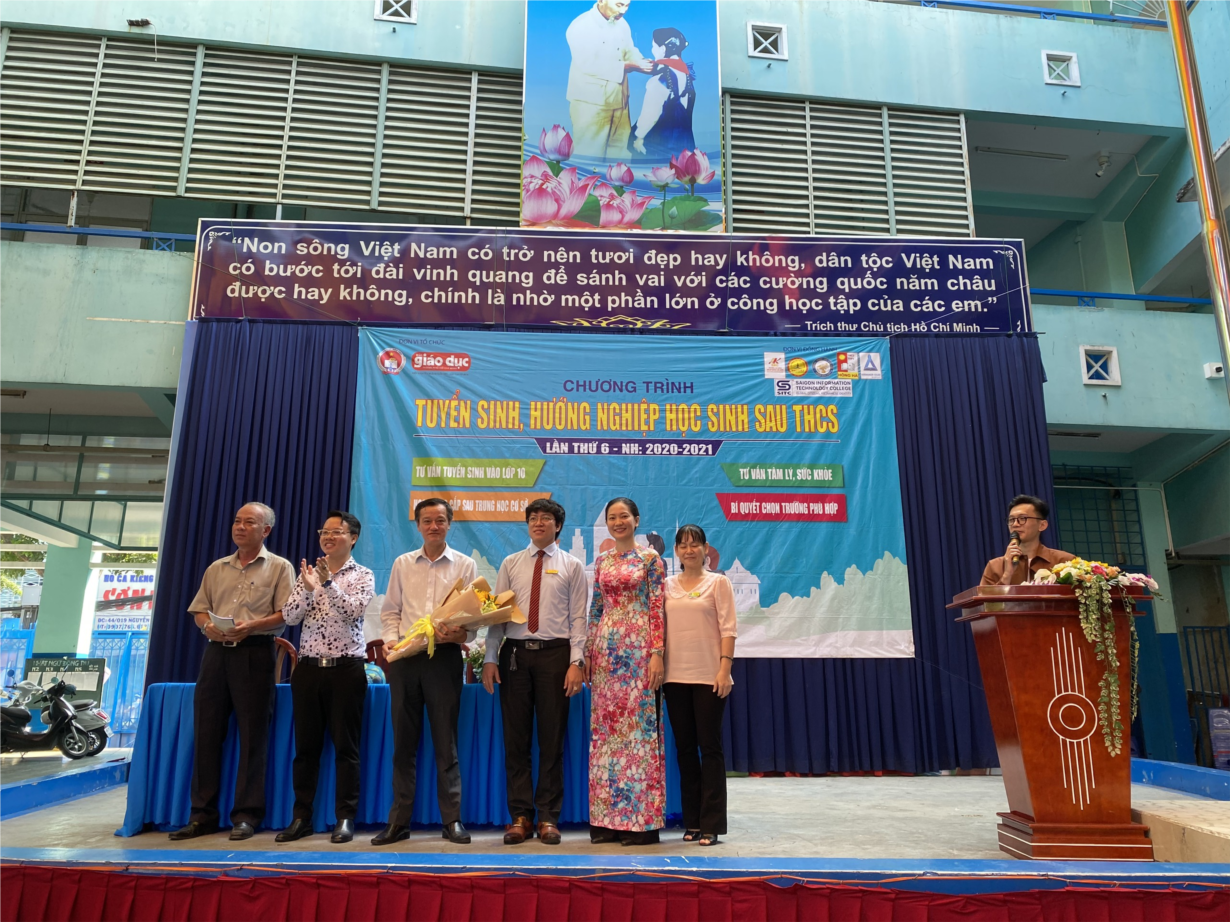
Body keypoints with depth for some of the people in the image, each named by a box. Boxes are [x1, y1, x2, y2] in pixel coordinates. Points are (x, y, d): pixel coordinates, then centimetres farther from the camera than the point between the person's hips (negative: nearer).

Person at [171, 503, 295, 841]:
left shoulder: (279, 567, 3)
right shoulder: (216, 568, 18)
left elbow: (286, 614, -6)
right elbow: (199, 610, 16)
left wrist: (250, 626, -19)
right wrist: (208, 626, -6)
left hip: (254, 653, -5)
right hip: (216, 652, 5)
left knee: (252, 735, -3)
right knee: (206, 733, 6)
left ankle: (246, 815, 5)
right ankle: (203, 814, 15)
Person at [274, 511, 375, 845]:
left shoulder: (362, 576, 1)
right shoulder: (309, 573, 11)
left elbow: (352, 611, -15)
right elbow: (289, 616, 0)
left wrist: (328, 583, -25)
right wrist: (307, 589, -17)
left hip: (346, 668, -3)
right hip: (309, 667, 4)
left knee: (345, 746, 1)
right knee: (306, 745, 9)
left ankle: (345, 818, 10)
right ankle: (301, 817, 19)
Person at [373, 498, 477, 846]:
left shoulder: (465, 565, 5)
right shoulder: (402, 564, 11)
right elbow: (390, 611, 13)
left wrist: (459, 634, -17)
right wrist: (391, 639, -4)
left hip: (445, 657, -2)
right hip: (405, 658, 2)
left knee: (446, 742, 2)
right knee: (403, 741, 8)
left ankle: (452, 820, 12)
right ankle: (399, 820, 17)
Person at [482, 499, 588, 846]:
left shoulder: (572, 566, 7)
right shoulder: (510, 564, 12)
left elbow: (578, 618, 1)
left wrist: (576, 662, -8)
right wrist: (490, 658, -1)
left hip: (555, 653, -2)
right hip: (515, 652, 2)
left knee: (552, 738, 3)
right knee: (516, 739, 5)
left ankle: (548, 817, 14)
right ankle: (520, 816, 15)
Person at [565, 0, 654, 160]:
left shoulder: (622, 24, 8)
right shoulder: (581, 26, -14)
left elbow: (630, 52, 16)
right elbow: (589, 64, -24)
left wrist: (643, 63, -9)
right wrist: (628, 66, -25)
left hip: (619, 102, 7)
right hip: (590, 103, -7)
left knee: (620, 155, 12)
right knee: (589, 155, -1)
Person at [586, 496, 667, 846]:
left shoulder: (650, 558, 0)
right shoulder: (601, 561, 13)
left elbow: (657, 608, -5)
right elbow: (595, 609, 14)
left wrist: (657, 653, -12)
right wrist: (588, 654, 9)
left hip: (638, 649, -5)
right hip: (606, 649, 5)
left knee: (639, 725, -4)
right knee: (605, 727, 6)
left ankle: (643, 820, 5)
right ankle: (608, 818, 15)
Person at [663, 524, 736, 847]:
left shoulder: (718, 582, 1)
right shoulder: (667, 585, 10)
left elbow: (728, 629, -4)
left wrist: (724, 669, -13)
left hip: (708, 675, -3)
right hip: (675, 675, 4)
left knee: (710, 746, 0)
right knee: (684, 747, 9)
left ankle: (711, 824, 8)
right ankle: (692, 822, 18)